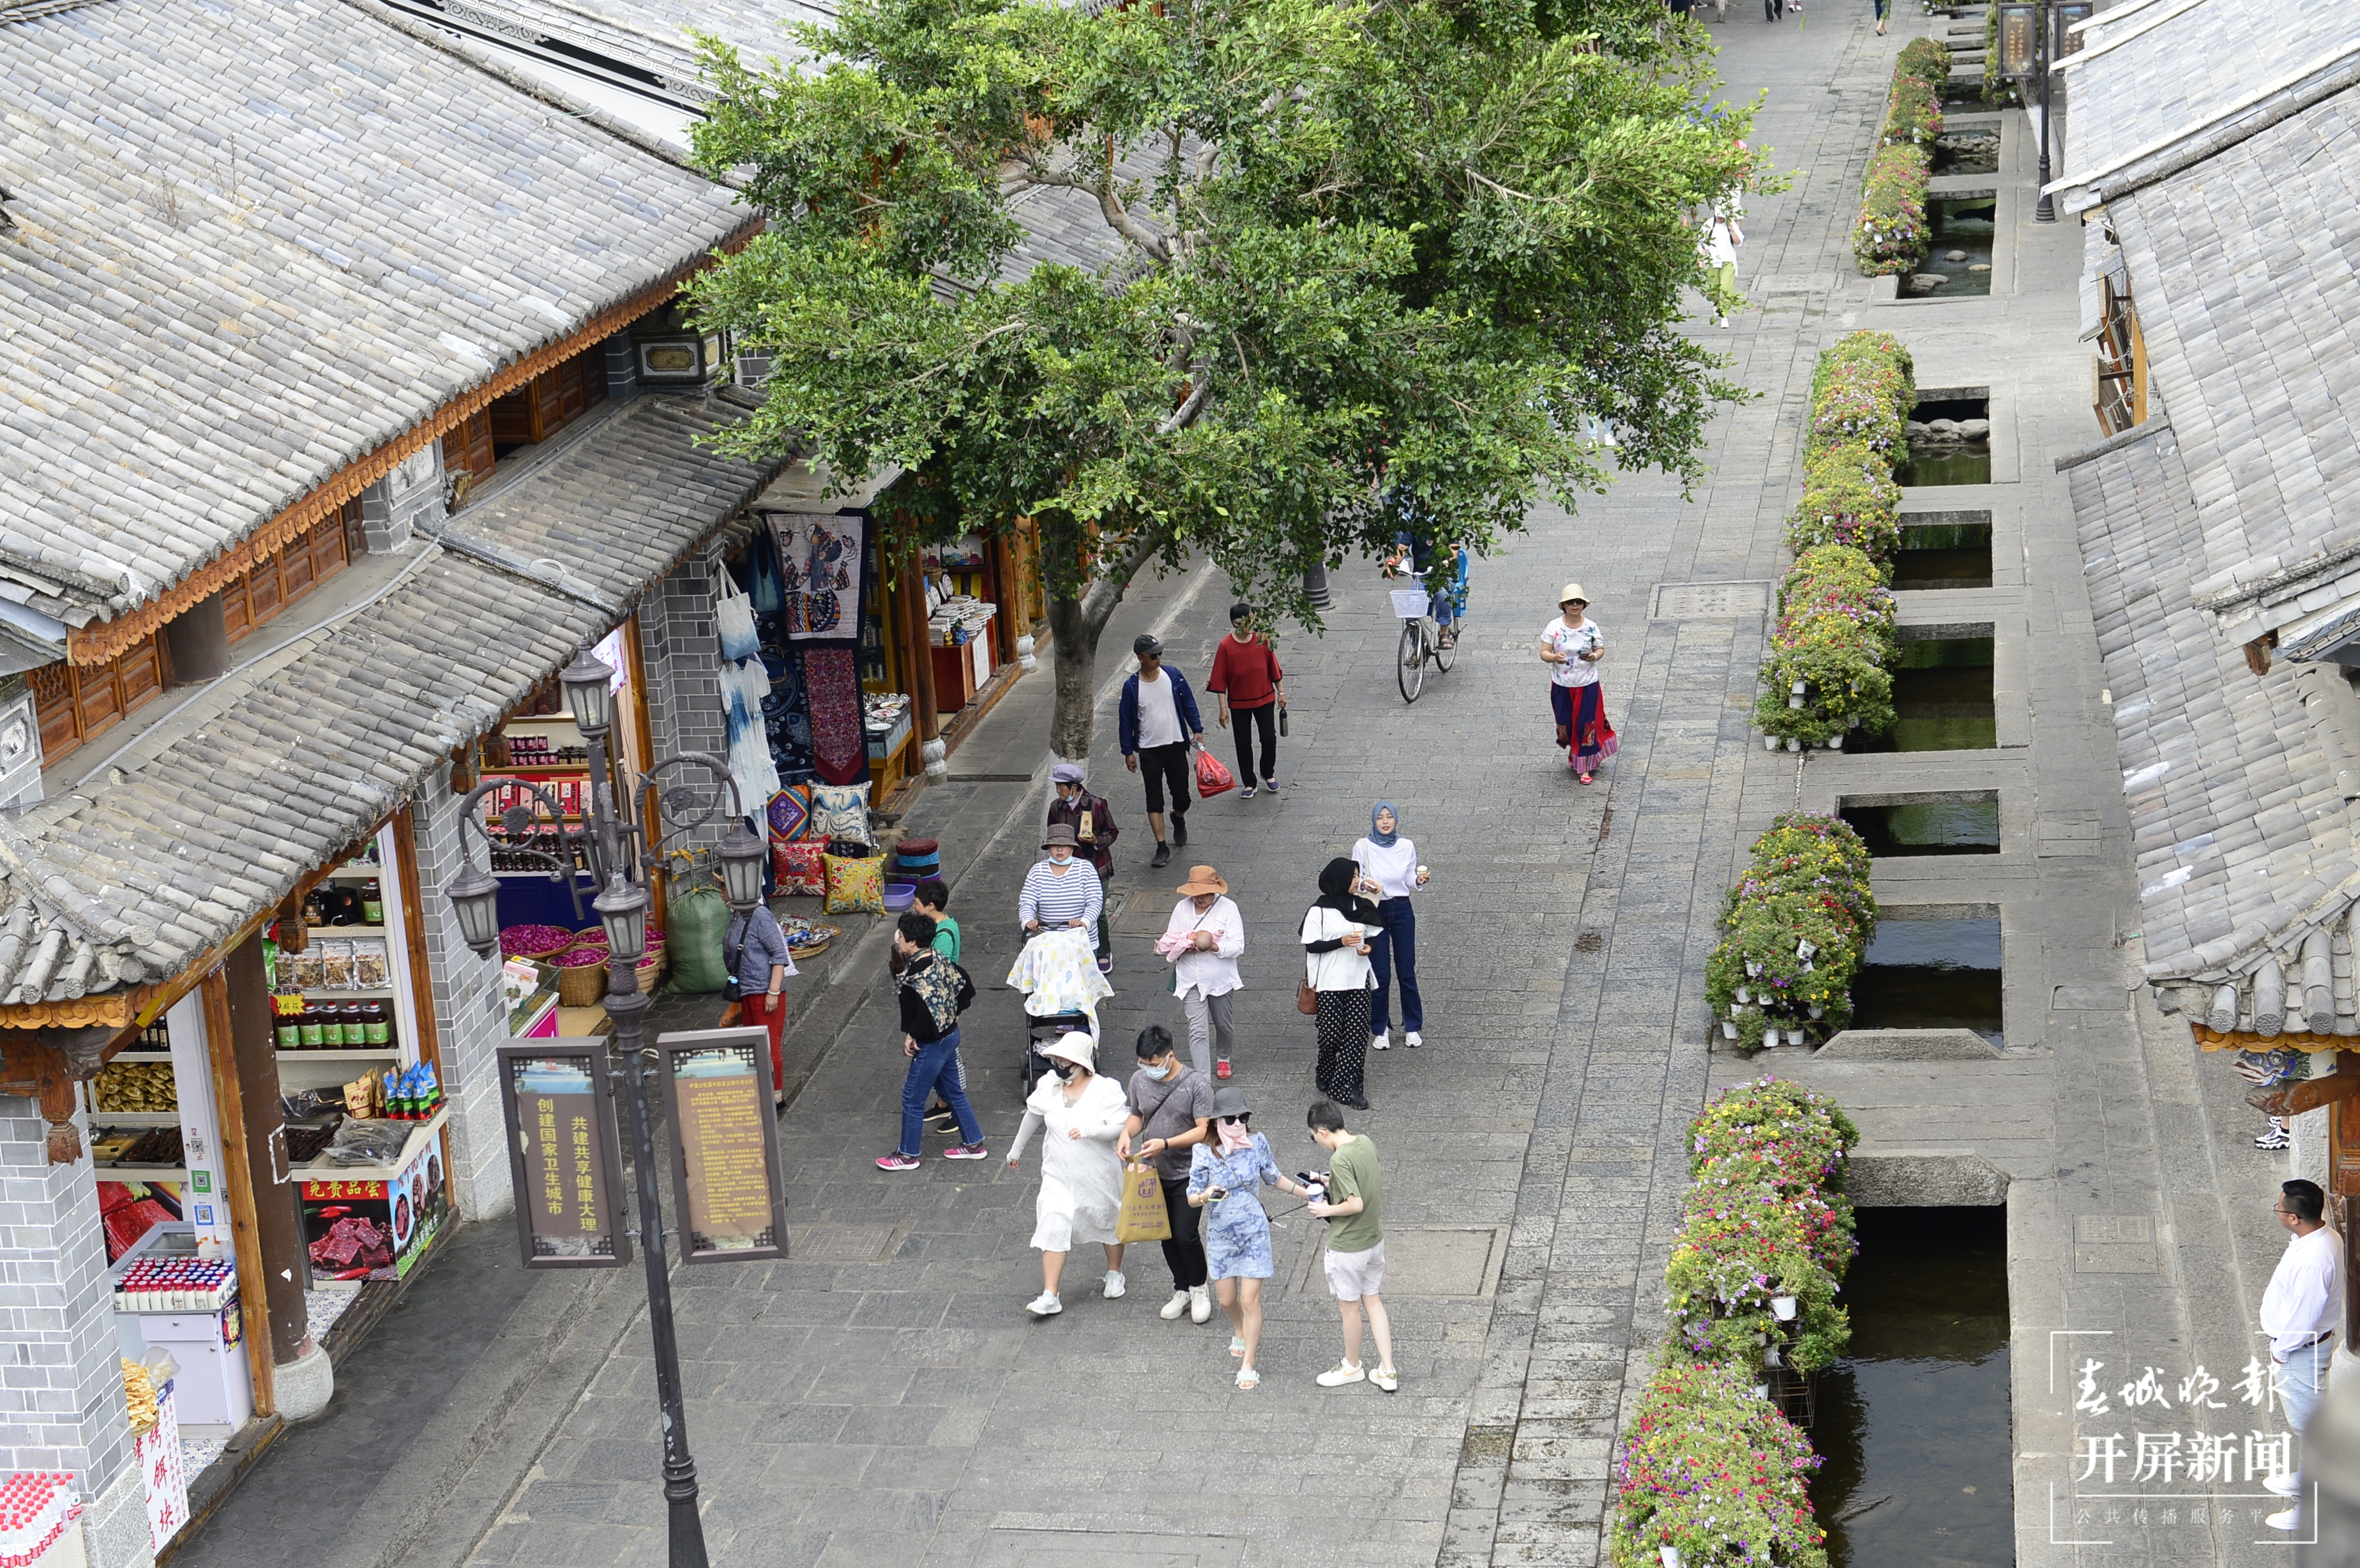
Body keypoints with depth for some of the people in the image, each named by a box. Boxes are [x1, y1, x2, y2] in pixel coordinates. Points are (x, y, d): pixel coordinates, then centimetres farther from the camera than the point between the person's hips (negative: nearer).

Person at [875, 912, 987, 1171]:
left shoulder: (916, 975, -28)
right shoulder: (939, 960, -1)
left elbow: (929, 1013, -34)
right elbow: (966, 987, 8)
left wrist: (912, 1035, -19)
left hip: (931, 1045, -9)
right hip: (950, 1035, 9)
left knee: (912, 1098, 6)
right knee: (953, 1092, 22)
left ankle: (907, 1155, 20)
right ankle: (973, 1144, 32)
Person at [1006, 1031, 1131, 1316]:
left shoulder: (1105, 1091, -17)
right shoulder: (1048, 1087, -5)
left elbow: (1122, 1127, -22)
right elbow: (1033, 1117, 12)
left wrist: (1090, 1130, -37)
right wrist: (1016, 1149, 22)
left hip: (1099, 1176, -2)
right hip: (1059, 1176, 2)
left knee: (1109, 1223, 18)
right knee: (1053, 1229, -7)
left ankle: (1114, 1274, 45)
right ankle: (1049, 1297, -7)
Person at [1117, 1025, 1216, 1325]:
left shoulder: (1196, 1084, -17)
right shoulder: (1140, 1080, -2)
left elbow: (1204, 1131, -18)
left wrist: (1165, 1144, -28)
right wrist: (1126, 1134, -9)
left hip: (1188, 1174, -5)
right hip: (1155, 1174, 5)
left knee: (1186, 1235, -9)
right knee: (1167, 1236, 13)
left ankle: (1199, 1288, 15)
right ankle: (1182, 1291, 31)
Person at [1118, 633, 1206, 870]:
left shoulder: (1174, 677, -3)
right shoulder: (1132, 686, -8)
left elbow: (1189, 704, 7)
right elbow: (1125, 720, -1)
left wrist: (1197, 730, -1)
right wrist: (1128, 751, -1)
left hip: (1175, 746, 1)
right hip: (1149, 750, -1)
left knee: (1181, 796, 7)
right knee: (1154, 800, -1)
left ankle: (1179, 819, 42)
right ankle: (1162, 848, 3)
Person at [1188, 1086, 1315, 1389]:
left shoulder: (1257, 1143, -6)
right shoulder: (1204, 1152, -11)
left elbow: (1273, 1178, 12)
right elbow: (1192, 1197, -8)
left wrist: (1306, 1193, 12)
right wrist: (1206, 1195, -30)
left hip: (1254, 1231, 0)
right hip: (1220, 1235, 1)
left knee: (1250, 1299, -5)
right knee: (1227, 1299, 12)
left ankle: (1247, 1365, 6)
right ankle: (1240, 1333, 47)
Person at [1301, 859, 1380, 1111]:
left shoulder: (1361, 905, 8)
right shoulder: (1320, 911, -8)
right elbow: (1311, 945, -8)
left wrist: (1368, 947, -1)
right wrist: (1342, 942, -19)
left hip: (1358, 979, 4)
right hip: (1330, 983, -4)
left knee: (1357, 1034, -3)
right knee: (1331, 1034, 1)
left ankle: (1347, 1087, 0)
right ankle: (1326, 1074, 29)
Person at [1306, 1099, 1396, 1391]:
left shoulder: (1340, 1159, -27)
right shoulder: (1365, 1142, -2)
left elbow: (1356, 1204, -30)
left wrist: (1327, 1210, -14)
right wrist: (1329, 1182, 12)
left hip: (1347, 1247, -8)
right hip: (1374, 1239, 8)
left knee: (1350, 1308, 12)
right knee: (1373, 1302, 17)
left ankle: (1351, 1367, 31)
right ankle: (1387, 1372, 20)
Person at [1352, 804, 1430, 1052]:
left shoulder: (1407, 847, 0)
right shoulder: (1362, 848, -5)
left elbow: (1410, 882, 7)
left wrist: (1419, 880, -15)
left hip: (1402, 911, 2)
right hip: (1374, 911, -1)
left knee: (1407, 972, 5)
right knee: (1380, 975, 1)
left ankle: (1413, 1027, 20)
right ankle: (1380, 1029, 16)